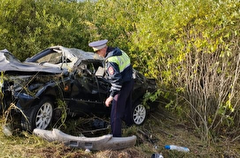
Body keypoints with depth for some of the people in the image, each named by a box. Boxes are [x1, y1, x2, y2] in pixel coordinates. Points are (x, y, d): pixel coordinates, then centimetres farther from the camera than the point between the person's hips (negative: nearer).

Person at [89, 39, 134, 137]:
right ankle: (129, 122, 55)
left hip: (123, 86, -10)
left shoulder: (111, 61, -28)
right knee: (127, 104, 32)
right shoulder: (118, 51, 0)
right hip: (130, 81, 10)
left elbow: (116, 80, -31)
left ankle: (116, 137, 1)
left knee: (115, 114, -4)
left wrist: (111, 96, -26)